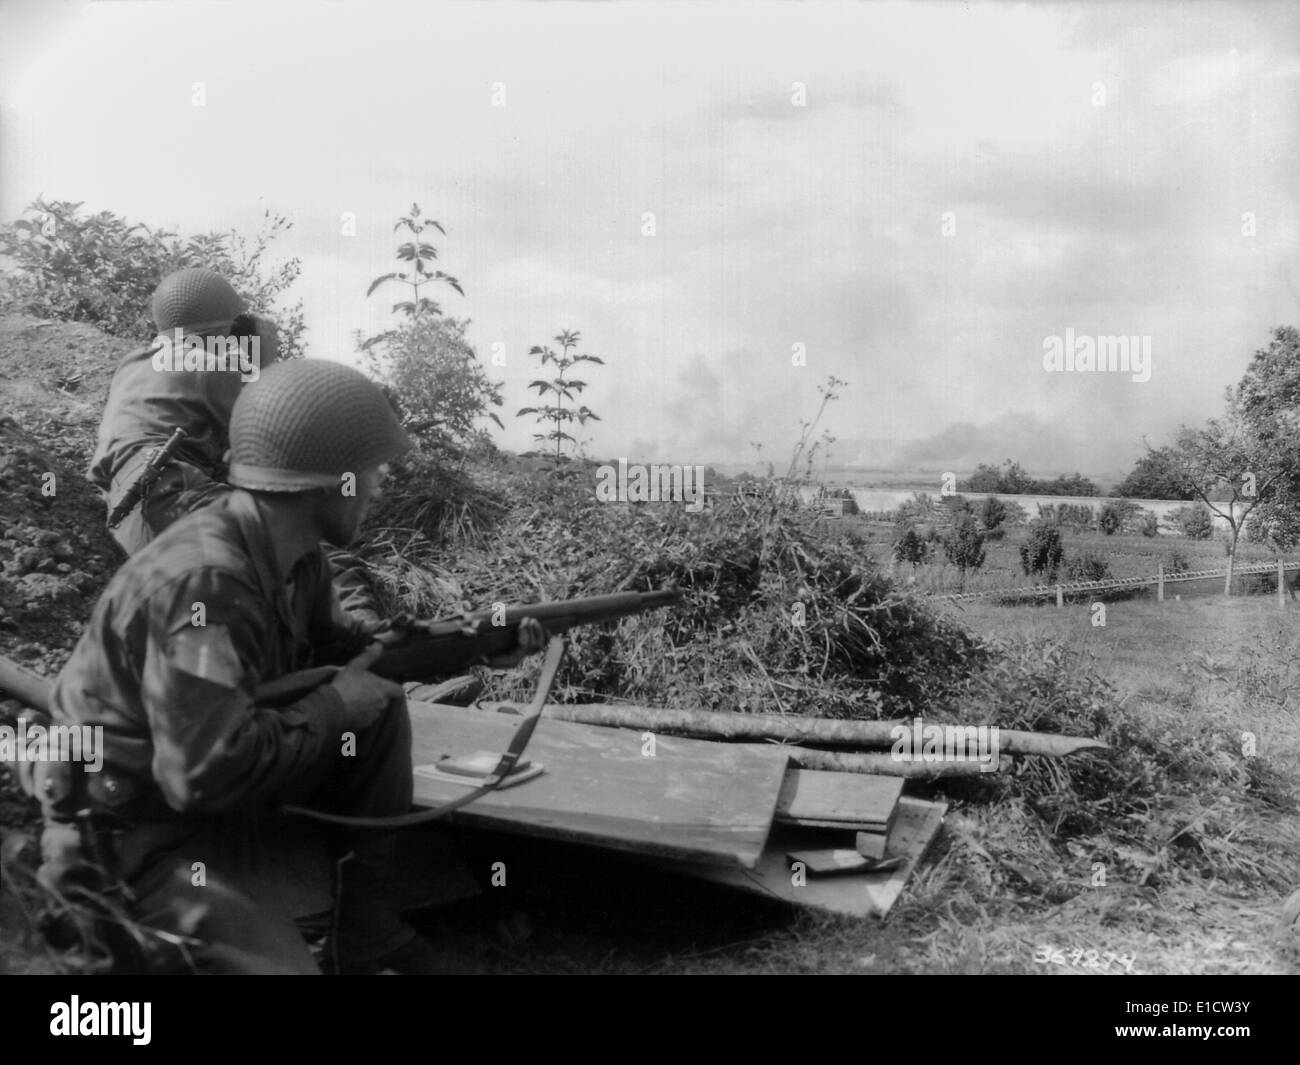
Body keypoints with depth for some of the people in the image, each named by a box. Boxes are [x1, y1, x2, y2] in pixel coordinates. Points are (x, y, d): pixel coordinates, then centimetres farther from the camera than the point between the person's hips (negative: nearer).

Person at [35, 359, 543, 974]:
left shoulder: (292, 551, -4)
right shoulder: (205, 583, -32)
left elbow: (336, 645, 13)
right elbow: (207, 776, -35)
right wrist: (334, 707, -21)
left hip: (208, 778, 9)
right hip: (126, 839, -9)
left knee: (380, 709, -1)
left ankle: (365, 927, 9)